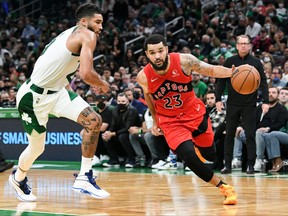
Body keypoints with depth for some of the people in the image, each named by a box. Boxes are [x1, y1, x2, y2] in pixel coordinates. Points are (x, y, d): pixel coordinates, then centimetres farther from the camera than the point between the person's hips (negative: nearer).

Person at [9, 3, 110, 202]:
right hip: (34, 96, -9)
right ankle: (19, 177, 42)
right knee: (37, 148, 10)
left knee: (94, 121, -8)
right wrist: (103, 85, -7)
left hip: (55, 90, 9)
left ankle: (84, 178, -4)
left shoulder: (69, 35, 12)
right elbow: (86, 74, -27)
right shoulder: (87, 35, -15)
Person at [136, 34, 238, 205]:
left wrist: (231, 72, -32)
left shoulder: (184, 61, -23)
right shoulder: (143, 77, -19)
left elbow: (210, 70, -12)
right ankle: (223, 187, -5)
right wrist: (155, 122, 14)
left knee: (210, 154, 12)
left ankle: (197, 148, 52)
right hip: (170, 121, -1)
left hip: (194, 112, 1)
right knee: (189, 157, -22)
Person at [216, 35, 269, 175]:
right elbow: (221, 81, 5)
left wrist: (265, 101, -8)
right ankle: (227, 164, 9)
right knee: (229, 135, 3)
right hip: (232, 104, 1)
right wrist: (218, 99, -3)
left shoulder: (256, 62, 1)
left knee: (250, 135, 0)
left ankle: (250, 165, 6)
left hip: (249, 105, -1)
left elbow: (263, 83, 0)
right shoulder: (229, 62, 3)